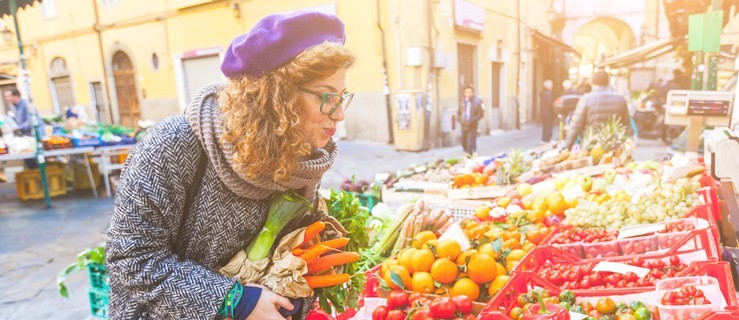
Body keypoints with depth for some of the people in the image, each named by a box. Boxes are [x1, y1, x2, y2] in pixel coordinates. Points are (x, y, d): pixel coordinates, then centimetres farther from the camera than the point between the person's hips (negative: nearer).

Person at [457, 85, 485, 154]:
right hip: (464, 126, 5)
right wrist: (460, 120, -5)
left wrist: (470, 121, -16)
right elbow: (459, 113, 14)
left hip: (472, 126, -5)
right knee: (464, 143, 12)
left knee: (471, 144, -7)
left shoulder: (477, 102, -8)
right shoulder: (462, 101, 6)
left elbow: (480, 114, -8)